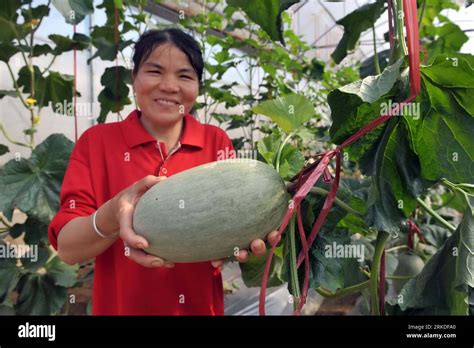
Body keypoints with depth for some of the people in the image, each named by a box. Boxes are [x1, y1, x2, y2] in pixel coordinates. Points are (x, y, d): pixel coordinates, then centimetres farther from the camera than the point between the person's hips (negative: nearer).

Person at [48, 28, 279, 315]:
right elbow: (67, 248, -14)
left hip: (201, 306, 2)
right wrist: (113, 215, -34)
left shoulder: (217, 142, -4)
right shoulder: (97, 141, -9)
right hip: (121, 306, -1)